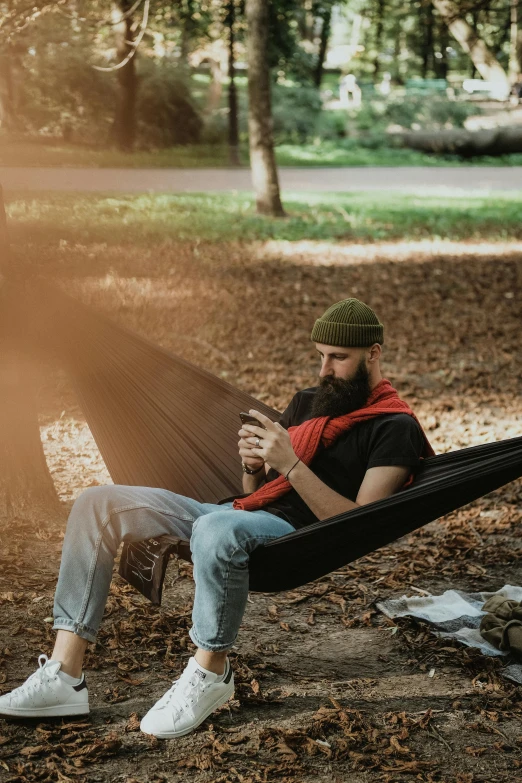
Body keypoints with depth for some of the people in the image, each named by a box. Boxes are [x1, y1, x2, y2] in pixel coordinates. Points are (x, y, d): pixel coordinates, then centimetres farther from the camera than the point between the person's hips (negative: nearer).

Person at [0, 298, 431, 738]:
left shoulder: (394, 427, -3)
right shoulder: (309, 402, 22)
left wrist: (291, 464, -19)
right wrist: (254, 465, 0)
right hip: (238, 511, 8)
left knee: (218, 529, -43)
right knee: (98, 505, -6)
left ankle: (210, 673, -17)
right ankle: (64, 677, -11)